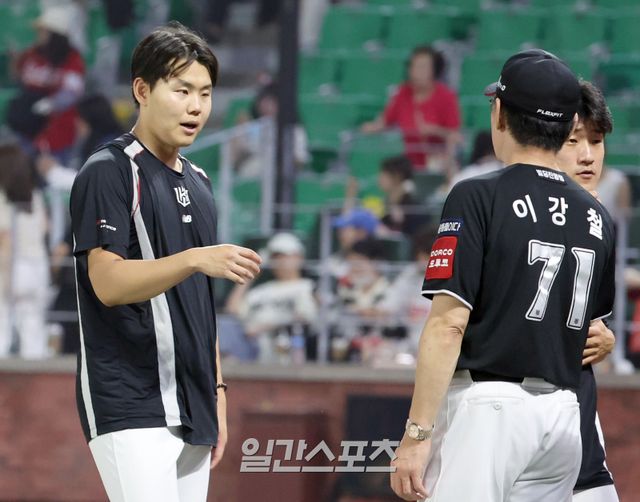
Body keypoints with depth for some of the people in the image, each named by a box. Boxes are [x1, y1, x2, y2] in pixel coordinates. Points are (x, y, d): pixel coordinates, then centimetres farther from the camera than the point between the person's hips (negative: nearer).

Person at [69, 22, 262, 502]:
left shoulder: (198, 182, 18)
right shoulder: (109, 172, -7)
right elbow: (108, 283, -18)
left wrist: (217, 390, 18)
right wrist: (194, 259, -31)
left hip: (191, 409, 8)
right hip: (131, 411, -8)